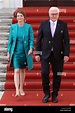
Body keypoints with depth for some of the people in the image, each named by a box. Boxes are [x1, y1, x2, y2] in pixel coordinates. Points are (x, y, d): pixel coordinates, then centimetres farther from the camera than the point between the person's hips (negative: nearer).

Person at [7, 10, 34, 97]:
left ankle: (21, 89, 25)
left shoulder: (28, 27, 0)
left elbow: (31, 39, -2)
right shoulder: (13, 27, 3)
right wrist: (8, 52, 4)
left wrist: (31, 48, -18)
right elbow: (10, 40, 6)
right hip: (15, 52, 0)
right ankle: (17, 90, -14)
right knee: (16, 70, -10)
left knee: (22, 70, 12)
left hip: (25, 52, 1)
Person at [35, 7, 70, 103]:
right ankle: (47, 94, 13)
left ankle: (54, 95, 20)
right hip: (45, 53, 0)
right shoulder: (43, 24, 4)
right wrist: (37, 53, 0)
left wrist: (66, 54, -7)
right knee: (44, 73, -6)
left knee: (57, 75, 4)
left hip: (58, 54, 0)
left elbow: (66, 40, 0)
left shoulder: (63, 24, 2)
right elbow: (39, 39, 5)